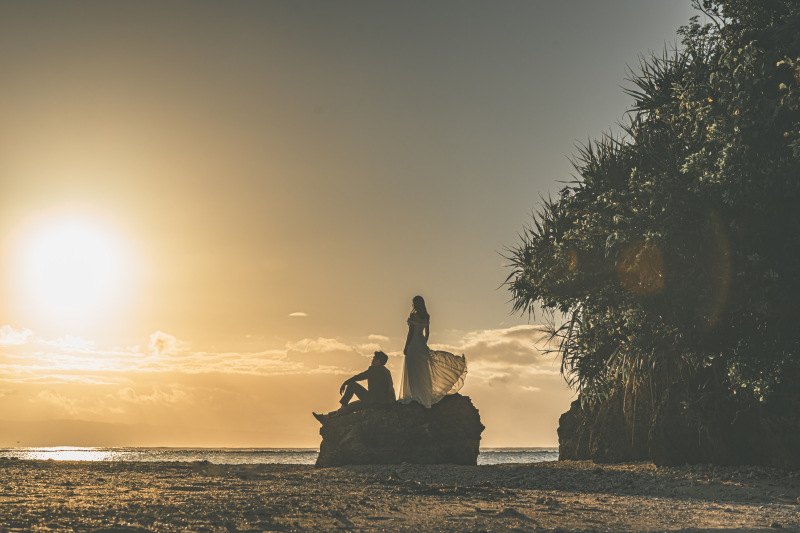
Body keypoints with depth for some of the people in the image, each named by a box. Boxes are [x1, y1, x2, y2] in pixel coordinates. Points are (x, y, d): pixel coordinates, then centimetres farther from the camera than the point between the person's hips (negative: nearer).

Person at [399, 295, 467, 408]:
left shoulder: (413, 315, -13)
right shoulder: (426, 317, 8)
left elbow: (410, 332, -14)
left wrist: (406, 347, -9)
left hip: (413, 344, -7)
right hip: (422, 343, 7)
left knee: (412, 370, -2)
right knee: (422, 370, 13)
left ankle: (414, 396, -3)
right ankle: (426, 397, 17)